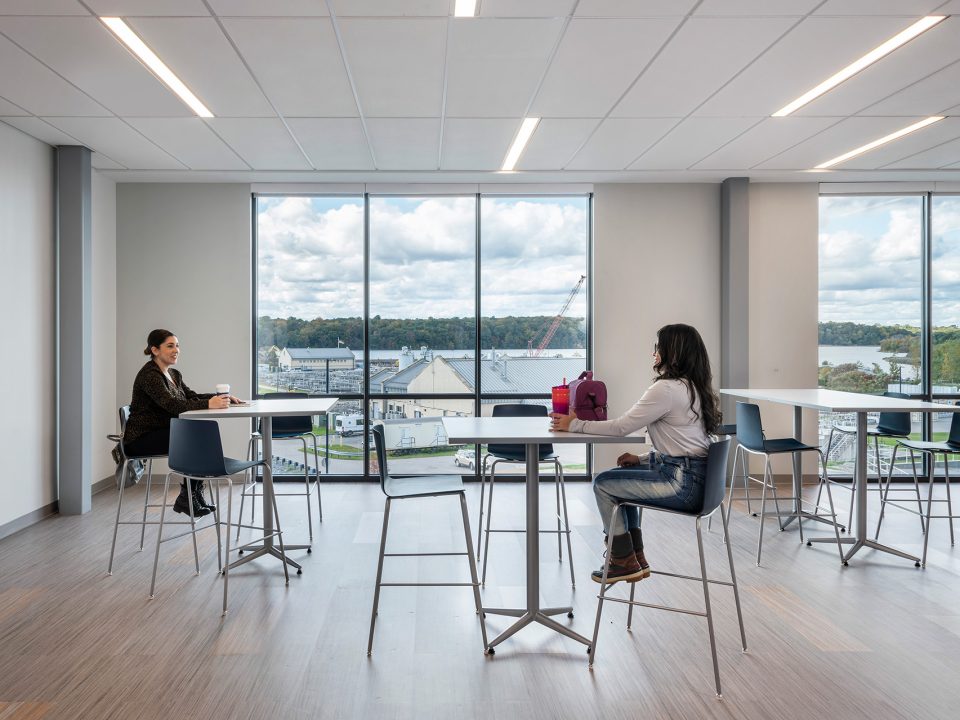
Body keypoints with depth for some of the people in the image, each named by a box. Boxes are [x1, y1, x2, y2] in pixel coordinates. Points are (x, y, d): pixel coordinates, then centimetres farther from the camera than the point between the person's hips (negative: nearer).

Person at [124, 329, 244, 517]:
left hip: (163, 433, 9)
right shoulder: (149, 374, -17)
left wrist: (223, 397, -3)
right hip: (142, 439, -9)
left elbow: (191, 397, 12)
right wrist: (208, 404, -39)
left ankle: (195, 495, -6)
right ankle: (186, 498, -11)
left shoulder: (174, 374, 13)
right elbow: (172, 404, -30)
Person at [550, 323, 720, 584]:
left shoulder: (667, 388, -18)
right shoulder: (693, 387, 12)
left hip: (682, 483, -10)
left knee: (603, 484, 2)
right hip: (696, 475, 10)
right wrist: (643, 459, 11)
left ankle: (625, 562, 14)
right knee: (621, 475, 22)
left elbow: (621, 427, -16)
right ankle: (636, 557, 21)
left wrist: (575, 424, -5)